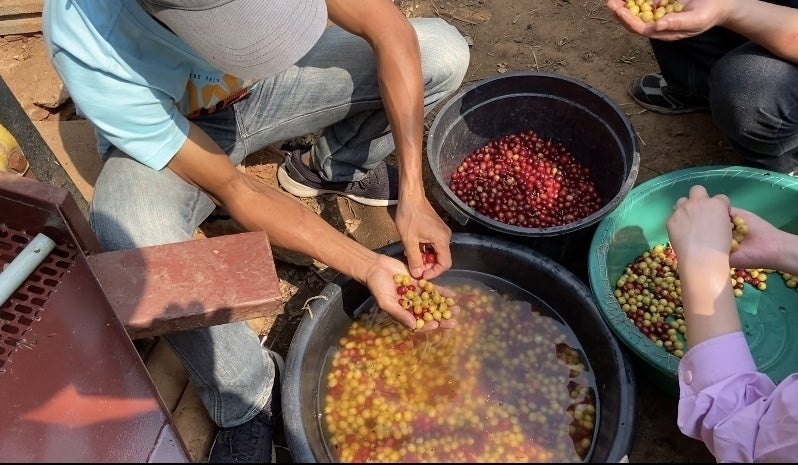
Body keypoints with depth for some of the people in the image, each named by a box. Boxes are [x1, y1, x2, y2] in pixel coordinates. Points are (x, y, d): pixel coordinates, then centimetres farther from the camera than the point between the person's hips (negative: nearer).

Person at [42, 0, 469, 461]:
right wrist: (370, 267, -33)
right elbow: (234, 191, -29)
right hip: (162, 129, -3)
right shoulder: (94, 55, -37)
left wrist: (413, 194, -29)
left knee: (444, 53, -14)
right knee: (135, 243, -39)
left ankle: (330, 167, 12)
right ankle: (245, 398, -10)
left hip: (267, 85, 4)